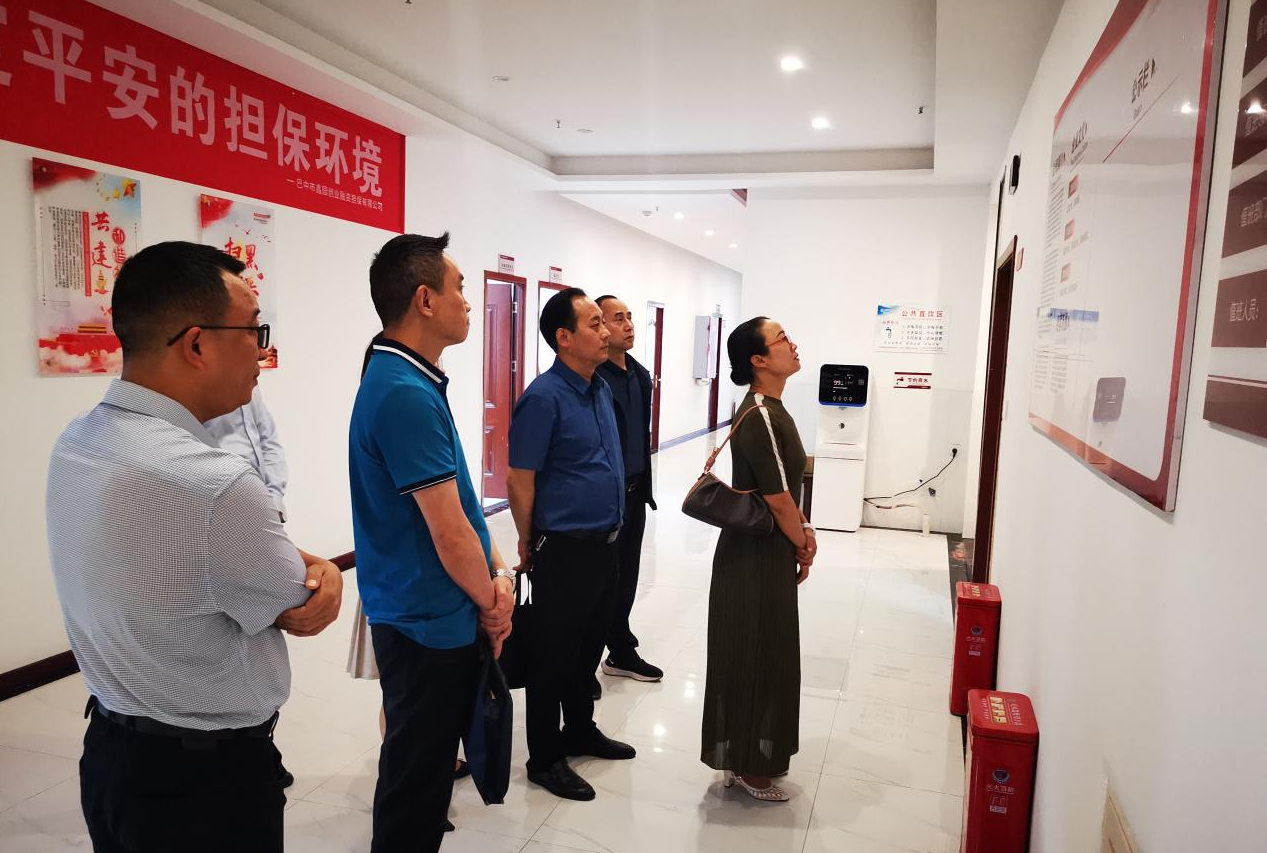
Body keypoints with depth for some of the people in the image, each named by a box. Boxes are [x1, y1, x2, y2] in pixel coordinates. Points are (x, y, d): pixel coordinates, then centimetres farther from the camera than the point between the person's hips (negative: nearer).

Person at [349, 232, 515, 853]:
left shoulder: (412, 381, 7)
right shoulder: (406, 394, -25)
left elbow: (458, 502, 9)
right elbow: (449, 533, -23)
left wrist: (496, 573, 0)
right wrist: (490, 600, -7)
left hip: (433, 615, 9)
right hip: (429, 621, -9)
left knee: (427, 760, 25)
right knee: (416, 775, 10)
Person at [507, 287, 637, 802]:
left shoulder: (602, 389, 8)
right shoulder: (544, 398, -18)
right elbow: (519, 481, -14)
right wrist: (530, 547, -4)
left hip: (604, 545, 8)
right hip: (564, 551, -8)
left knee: (589, 648, 21)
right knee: (554, 657, 7)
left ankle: (580, 731, 39)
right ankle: (544, 759, 23)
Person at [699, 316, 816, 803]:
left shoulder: (770, 409, 8)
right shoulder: (760, 418, -22)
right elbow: (778, 500, -20)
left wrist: (804, 530, 4)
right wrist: (803, 546, -5)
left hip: (765, 551, 10)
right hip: (757, 557, -10)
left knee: (761, 655, 19)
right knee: (756, 657, 5)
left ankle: (745, 760, 36)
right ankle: (750, 767, 24)